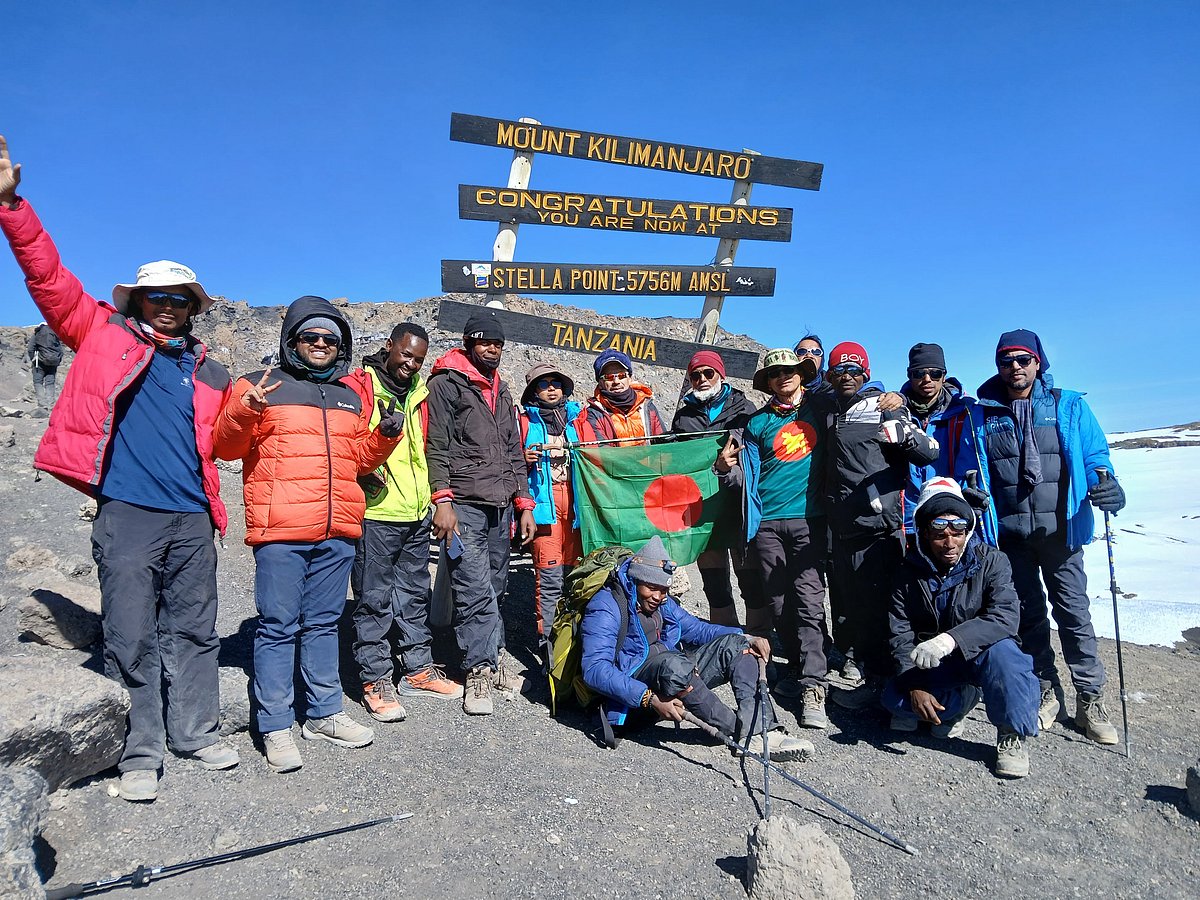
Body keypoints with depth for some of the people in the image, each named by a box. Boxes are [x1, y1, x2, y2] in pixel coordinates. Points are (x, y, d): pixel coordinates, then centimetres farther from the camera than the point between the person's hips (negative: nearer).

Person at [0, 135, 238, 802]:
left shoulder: (210, 374, 16)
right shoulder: (103, 333, 10)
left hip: (193, 519, 3)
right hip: (127, 513, -3)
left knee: (193, 631, 11)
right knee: (131, 637, 2)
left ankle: (197, 733, 24)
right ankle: (140, 753, 15)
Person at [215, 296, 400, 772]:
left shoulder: (349, 397, 19)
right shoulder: (260, 386, 4)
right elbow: (226, 447, -2)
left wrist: (385, 435, 4)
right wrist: (245, 411, -19)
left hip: (338, 533, 5)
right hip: (280, 530, -5)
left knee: (323, 623, 14)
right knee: (278, 626, 0)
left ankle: (324, 714, 24)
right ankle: (276, 728, 9)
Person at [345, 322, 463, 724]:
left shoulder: (420, 392, 15)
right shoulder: (358, 386, -5)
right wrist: (363, 472, -25)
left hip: (416, 513, 7)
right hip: (375, 513, -7)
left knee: (414, 594, 15)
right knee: (374, 599, 1)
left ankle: (418, 669, 27)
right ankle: (375, 680, 12)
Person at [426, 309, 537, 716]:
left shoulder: (501, 390, 21)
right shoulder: (446, 383, 0)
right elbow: (436, 447, -7)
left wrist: (524, 504, 16)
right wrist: (443, 502, -16)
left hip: (501, 507, 7)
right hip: (464, 506, -7)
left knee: (495, 589, 10)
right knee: (475, 591, -9)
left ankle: (490, 660, 19)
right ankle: (479, 672, -1)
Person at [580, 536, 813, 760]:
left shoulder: (663, 603, 15)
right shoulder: (606, 607, -12)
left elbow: (697, 629, 23)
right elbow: (594, 669, -23)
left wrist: (747, 638, 5)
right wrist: (650, 699, -33)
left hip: (677, 675, 8)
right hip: (635, 690, -8)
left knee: (733, 643, -5)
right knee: (673, 662, -38)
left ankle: (760, 730, -25)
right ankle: (739, 732, -22)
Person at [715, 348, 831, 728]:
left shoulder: (819, 410, 10)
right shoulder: (758, 422, 12)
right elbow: (747, 476, 11)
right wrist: (727, 468, -9)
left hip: (809, 518, -2)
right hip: (768, 522, 2)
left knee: (808, 600, -11)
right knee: (779, 603, 6)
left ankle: (813, 688, -11)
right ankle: (798, 668, 21)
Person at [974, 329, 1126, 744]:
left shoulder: (1069, 406, 3)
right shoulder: (982, 415, 5)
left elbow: (1094, 454, 2)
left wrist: (1104, 480, -17)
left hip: (1059, 529, -1)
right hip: (1009, 534, 1)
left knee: (1073, 610, 1)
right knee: (1028, 613, 10)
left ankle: (1090, 699, 14)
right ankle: (1045, 691, 24)